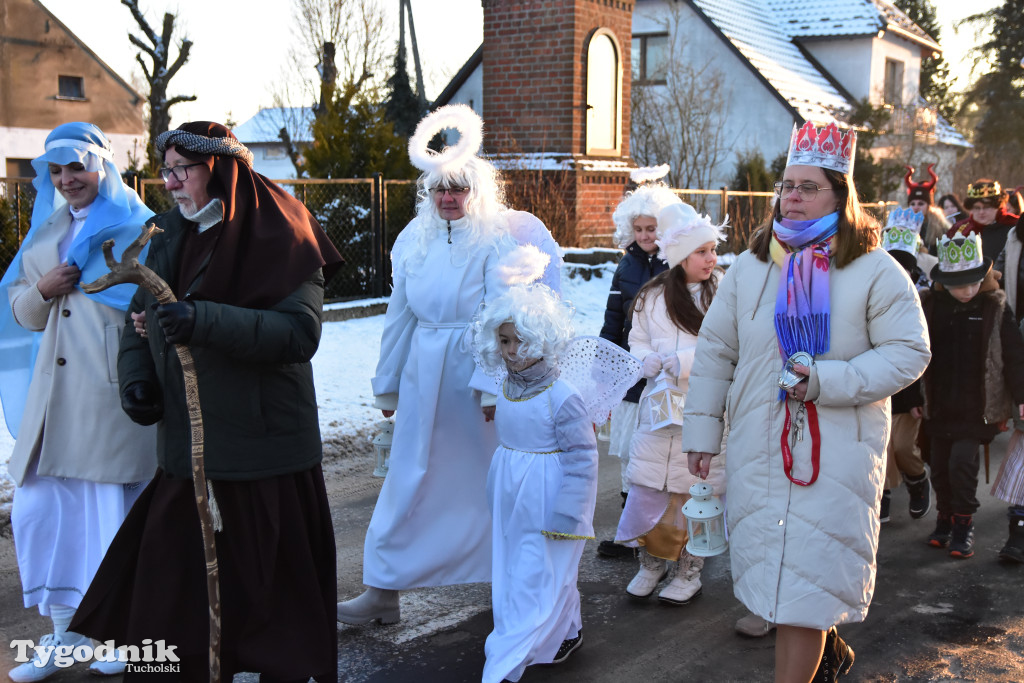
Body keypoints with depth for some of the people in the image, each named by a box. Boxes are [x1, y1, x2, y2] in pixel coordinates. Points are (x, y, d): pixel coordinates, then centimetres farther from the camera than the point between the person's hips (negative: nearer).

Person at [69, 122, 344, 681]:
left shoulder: (280, 240, -8)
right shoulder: (170, 236, 11)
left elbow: (299, 333, -20)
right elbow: (141, 317, 20)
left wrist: (207, 320, -31)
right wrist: (135, 376, 1)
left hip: (263, 450, -6)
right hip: (186, 445, 6)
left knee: (266, 587, 2)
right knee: (171, 584, 8)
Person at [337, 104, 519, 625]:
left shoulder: (494, 242, -8)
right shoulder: (413, 240, 7)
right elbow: (399, 314, 12)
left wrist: (491, 383, -18)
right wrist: (389, 382, 14)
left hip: (477, 371, -4)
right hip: (424, 373, 4)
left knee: (487, 477, 8)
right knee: (409, 479, 5)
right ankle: (383, 591, 11)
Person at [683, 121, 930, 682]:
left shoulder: (874, 270, -4)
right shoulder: (750, 266, 6)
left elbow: (909, 353, -6)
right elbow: (715, 350, 9)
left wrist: (827, 381, -18)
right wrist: (701, 429, 7)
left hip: (836, 452, -4)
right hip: (757, 446, 5)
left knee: (805, 578, -4)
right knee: (767, 561, 15)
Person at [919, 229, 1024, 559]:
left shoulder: (995, 307, -6)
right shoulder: (930, 306, 0)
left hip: (976, 405, -3)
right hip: (939, 404, 3)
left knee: (963, 461, -11)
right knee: (940, 464, 10)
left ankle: (963, 524, 6)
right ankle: (945, 518, 29)